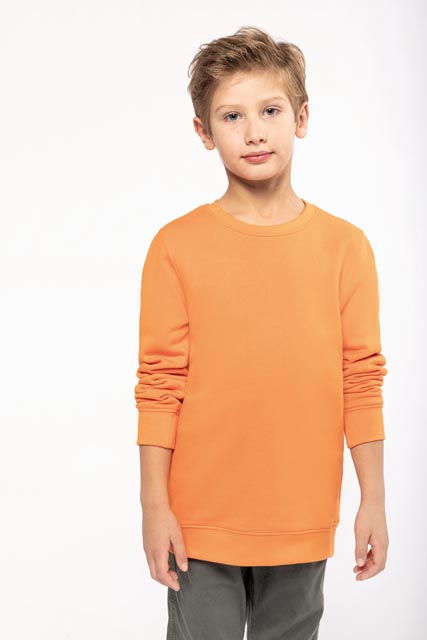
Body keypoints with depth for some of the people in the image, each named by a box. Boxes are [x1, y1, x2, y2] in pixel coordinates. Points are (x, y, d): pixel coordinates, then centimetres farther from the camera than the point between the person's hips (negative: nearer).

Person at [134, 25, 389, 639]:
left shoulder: (345, 246, -1)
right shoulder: (176, 246, -5)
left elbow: (363, 380, 1)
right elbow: (159, 384, -5)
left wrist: (374, 499, 1)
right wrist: (155, 506, -5)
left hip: (303, 521, 2)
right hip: (201, 520, -1)